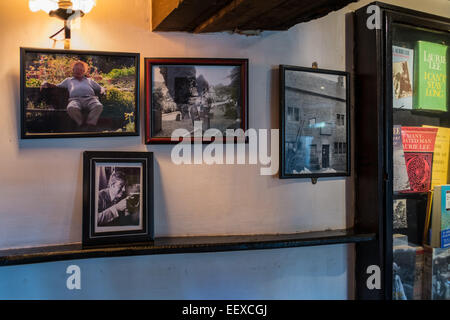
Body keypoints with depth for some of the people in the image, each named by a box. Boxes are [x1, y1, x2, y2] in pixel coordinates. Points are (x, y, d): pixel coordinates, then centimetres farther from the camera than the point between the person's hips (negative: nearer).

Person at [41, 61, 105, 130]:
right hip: (75, 99, 0)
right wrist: (47, 84, 13)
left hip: (90, 98, 0)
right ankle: (83, 125, -31)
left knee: (99, 106, -39)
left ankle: (90, 126, -42)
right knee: (71, 108, -40)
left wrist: (102, 91, 10)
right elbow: (57, 86, 32)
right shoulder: (68, 80, 37)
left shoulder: (89, 80, 38)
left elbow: (101, 88, 35)